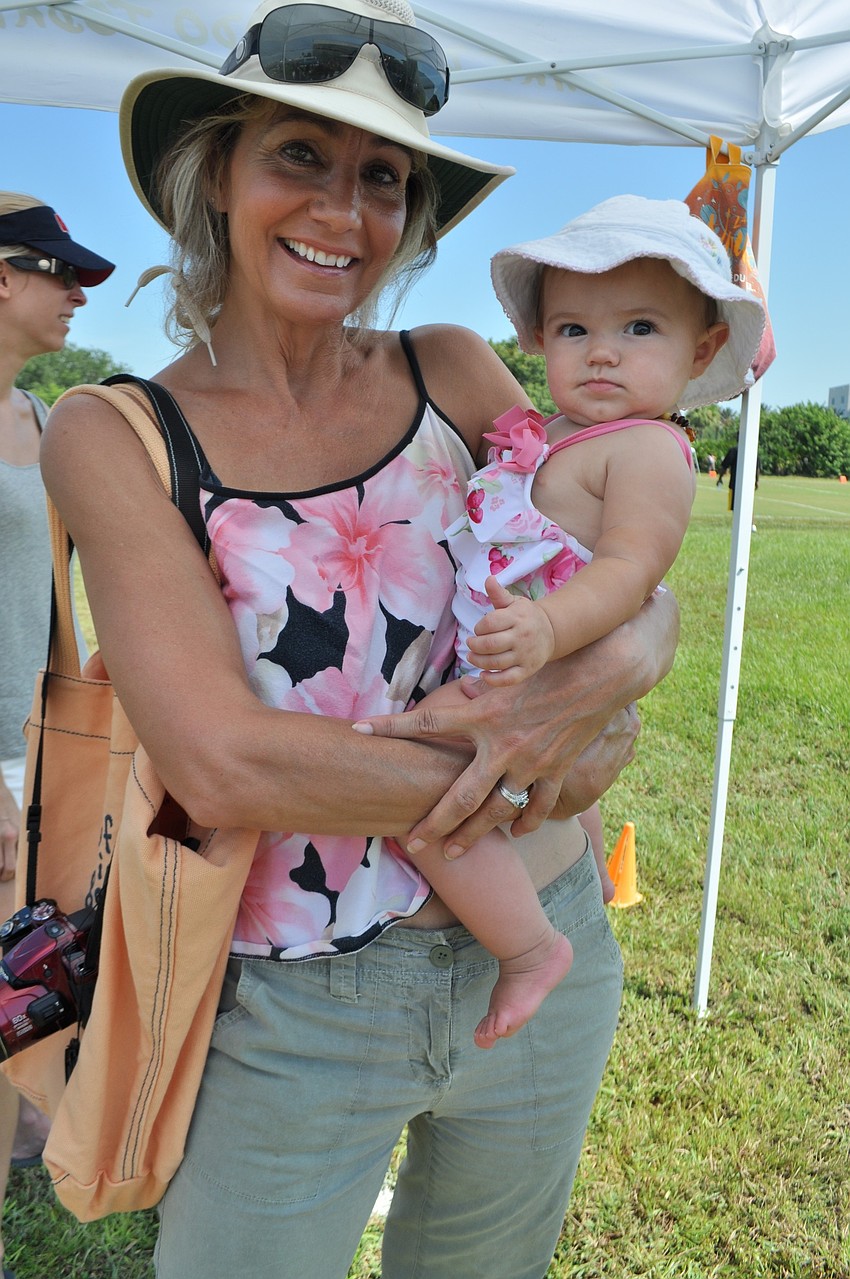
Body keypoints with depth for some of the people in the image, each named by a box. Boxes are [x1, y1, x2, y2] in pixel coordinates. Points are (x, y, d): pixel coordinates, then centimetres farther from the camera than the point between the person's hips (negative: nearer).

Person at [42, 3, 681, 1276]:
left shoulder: (453, 373, -3)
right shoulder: (115, 439, -10)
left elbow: (646, 584, 1)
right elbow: (220, 763, -21)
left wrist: (612, 671, -22)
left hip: (543, 963, 4)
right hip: (297, 1016, -3)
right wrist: (517, 770, -19)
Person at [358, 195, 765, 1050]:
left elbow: (629, 570, -30)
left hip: (530, 683, -11)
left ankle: (531, 947, -9)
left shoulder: (648, 449, -15)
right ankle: (588, 878, 58)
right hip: (491, 670, 11)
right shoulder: (554, 437, 13)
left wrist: (547, 630, -46)